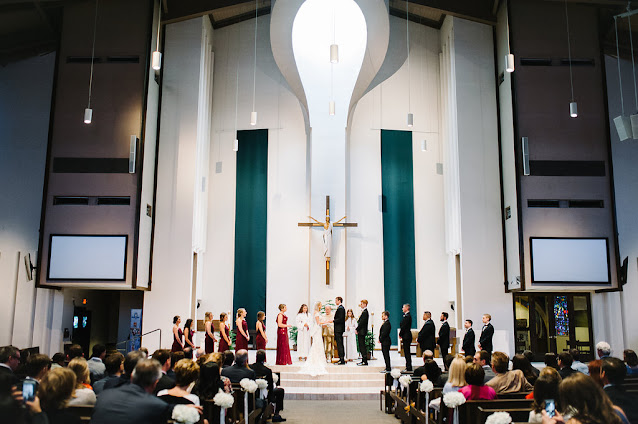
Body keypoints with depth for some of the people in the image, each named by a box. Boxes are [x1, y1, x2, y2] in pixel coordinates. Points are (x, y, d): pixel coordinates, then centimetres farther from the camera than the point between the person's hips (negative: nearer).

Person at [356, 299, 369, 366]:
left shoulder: (365, 312, -15)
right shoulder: (363, 311, 16)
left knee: (362, 346, -7)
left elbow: (362, 322, -20)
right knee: (361, 346, 13)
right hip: (361, 332, 10)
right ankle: (363, 360, 19)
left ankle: (365, 362, -5)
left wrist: (357, 330, -14)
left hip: (362, 331, -10)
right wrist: (357, 329, 10)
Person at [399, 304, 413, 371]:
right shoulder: (406, 316, 15)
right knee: (407, 353, 12)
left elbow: (404, 327, -18)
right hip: (406, 336, 10)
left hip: (406, 336, -10)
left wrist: (400, 334, -8)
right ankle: (408, 367, 16)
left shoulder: (407, 316, -17)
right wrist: (401, 334, 10)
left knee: (407, 353, -6)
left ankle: (409, 368, -2)